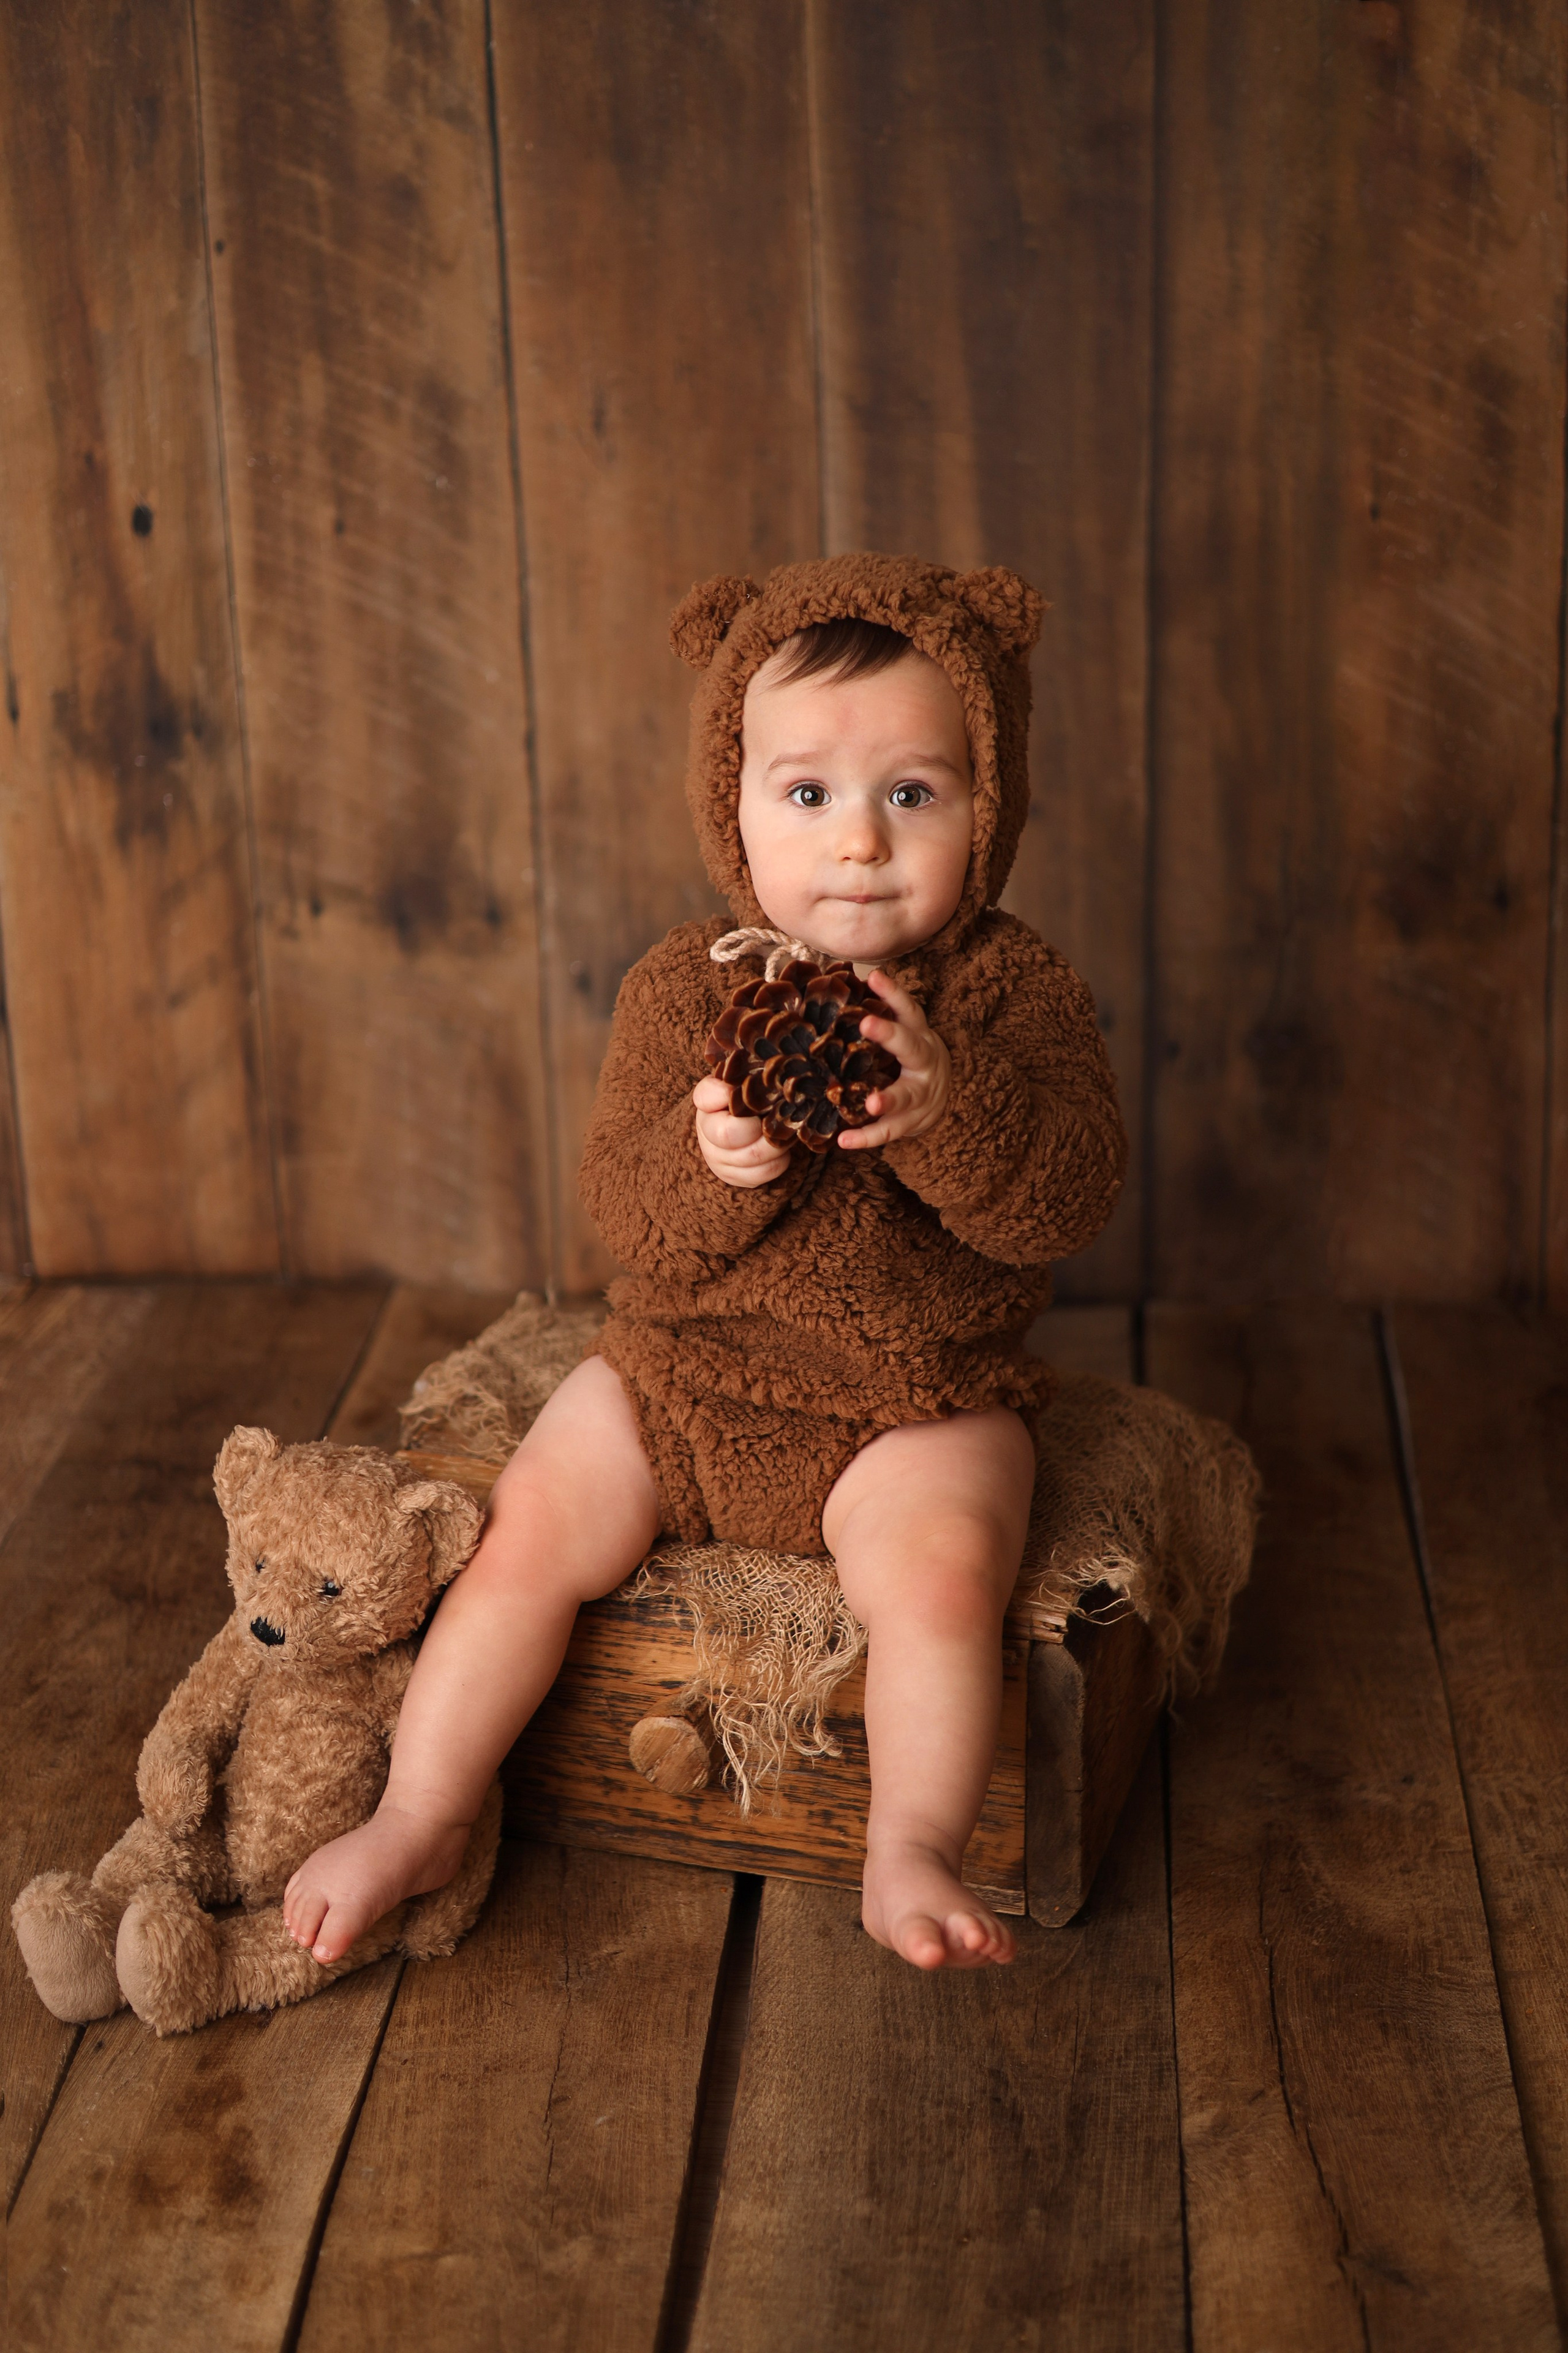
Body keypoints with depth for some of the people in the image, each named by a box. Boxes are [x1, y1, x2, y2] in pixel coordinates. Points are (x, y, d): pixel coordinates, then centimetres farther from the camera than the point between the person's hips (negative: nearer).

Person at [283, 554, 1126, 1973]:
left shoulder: (1015, 994, -7)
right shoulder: (683, 990, -3)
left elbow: (1069, 1202, -17)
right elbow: (621, 1206, -8)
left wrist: (949, 1111, -35)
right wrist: (708, 1166, -31)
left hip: (919, 1402, -2)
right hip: (682, 1371, 2)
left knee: (940, 1565, -28)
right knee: (530, 1528, -8)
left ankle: (912, 1857, -13)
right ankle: (420, 1818, 7)